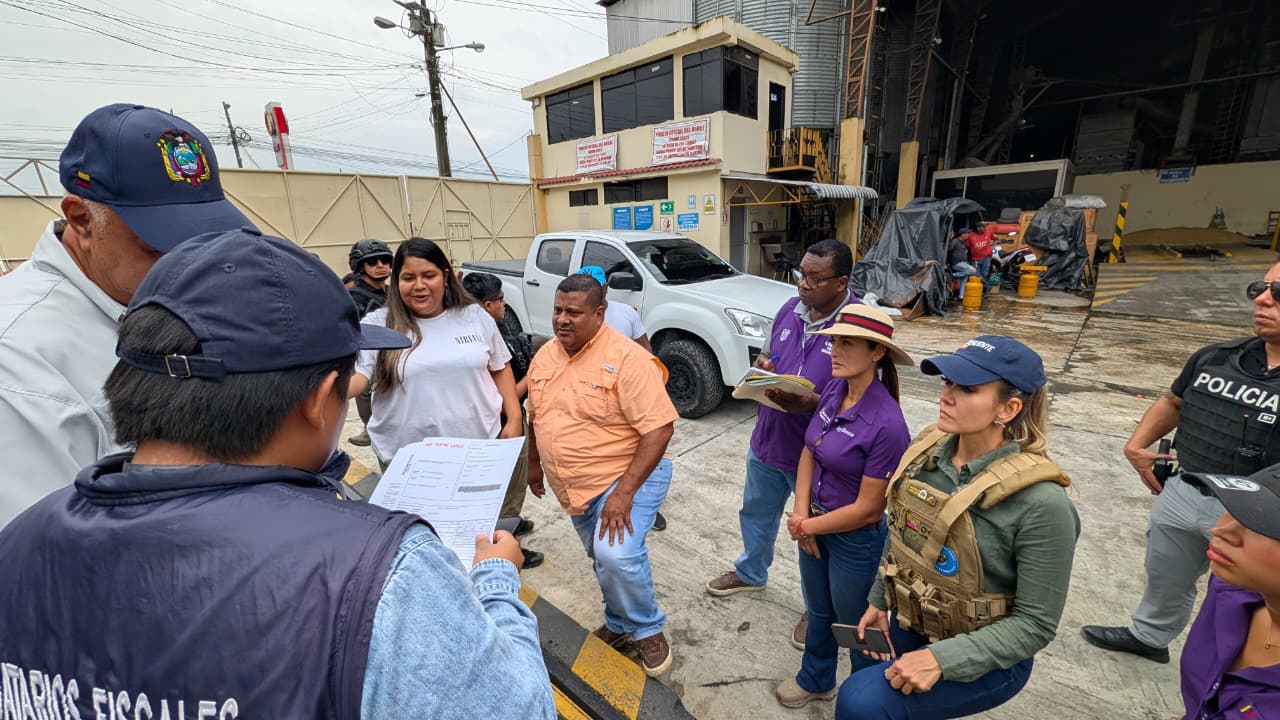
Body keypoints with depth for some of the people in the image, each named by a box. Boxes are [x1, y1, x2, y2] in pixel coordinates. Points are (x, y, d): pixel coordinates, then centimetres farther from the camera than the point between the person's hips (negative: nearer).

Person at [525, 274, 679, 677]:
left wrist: (624, 492, -28)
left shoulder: (627, 358, -21)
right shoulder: (544, 357, 2)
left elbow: (659, 428, -24)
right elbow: (536, 417, 16)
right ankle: (618, 625, 45)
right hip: (575, 488, 7)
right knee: (602, 561, 19)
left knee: (617, 556, -23)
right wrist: (535, 465, 20)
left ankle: (648, 629, 7)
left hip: (628, 476, -6)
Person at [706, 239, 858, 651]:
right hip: (768, 439, 6)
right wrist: (763, 365, -10)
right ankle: (750, 572, 53)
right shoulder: (790, 309, -1)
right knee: (756, 513, 26)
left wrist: (811, 404, -32)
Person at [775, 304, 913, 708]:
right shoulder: (834, 389, -9)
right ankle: (815, 680, 54)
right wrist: (801, 515, -9)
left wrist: (805, 526, -12)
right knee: (818, 611, 27)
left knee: (857, 626, 20)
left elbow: (867, 509, -23)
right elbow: (808, 452, 0)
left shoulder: (887, 424, -29)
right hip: (816, 525, 6)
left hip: (855, 540, -6)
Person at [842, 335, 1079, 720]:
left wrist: (941, 659, -26)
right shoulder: (927, 449, -11)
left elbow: (1036, 623, -19)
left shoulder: (1040, 502, -27)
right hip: (909, 627, 6)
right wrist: (878, 601, 7)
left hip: (983, 657, -5)